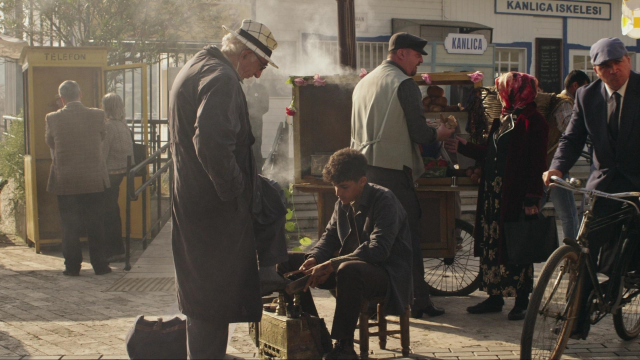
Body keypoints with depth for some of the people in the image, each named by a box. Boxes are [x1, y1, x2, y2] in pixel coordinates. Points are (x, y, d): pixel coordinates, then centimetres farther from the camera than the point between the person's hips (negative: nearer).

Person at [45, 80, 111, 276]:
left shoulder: (53, 118, -7)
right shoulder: (97, 115, -7)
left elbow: (49, 143, 8)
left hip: (65, 181, 0)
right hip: (94, 179, 0)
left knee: (69, 225, 8)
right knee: (95, 224, 8)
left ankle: (72, 265, 10)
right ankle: (99, 264, 11)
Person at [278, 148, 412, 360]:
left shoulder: (384, 201, -17)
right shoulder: (343, 204, 7)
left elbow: (378, 250, -28)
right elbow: (329, 236, 13)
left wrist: (330, 265, -33)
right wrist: (314, 259, -12)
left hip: (388, 272, -8)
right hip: (351, 263, 8)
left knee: (348, 270, -42)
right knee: (289, 262, -2)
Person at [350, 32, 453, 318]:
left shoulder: (363, 83, 16)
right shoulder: (405, 84, -8)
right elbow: (419, 133, -12)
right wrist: (438, 134, 7)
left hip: (363, 168, 8)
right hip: (393, 170, -8)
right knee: (408, 233, -2)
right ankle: (418, 299, 0)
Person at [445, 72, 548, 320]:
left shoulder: (532, 120, -10)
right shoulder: (502, 118, 16)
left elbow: (537, 163, -14)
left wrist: (531, 199, -18)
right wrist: (464, 148, 24)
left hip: (516, 196, -8)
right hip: (493, 193, 8)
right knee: (491, 246, 9)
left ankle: (522, 302, 7)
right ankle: (495, 297, 17)